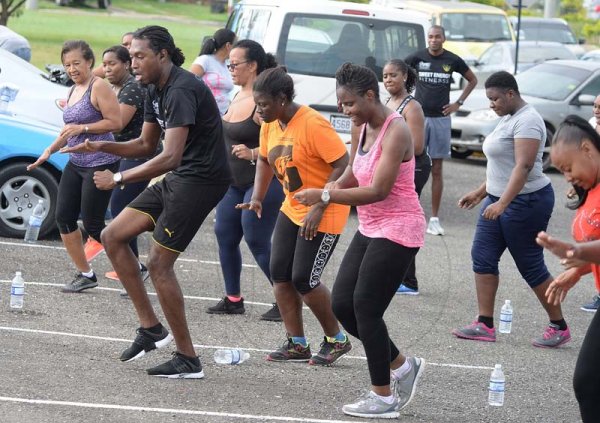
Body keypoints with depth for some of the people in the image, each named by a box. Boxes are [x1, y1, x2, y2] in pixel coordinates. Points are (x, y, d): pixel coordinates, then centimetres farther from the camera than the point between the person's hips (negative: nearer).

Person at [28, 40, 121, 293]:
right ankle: (85, 274, 14)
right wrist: (50, 151, 14)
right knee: (64, 218, 4)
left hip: (100, 164, -9)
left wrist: (82, 128, -20)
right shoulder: (73, 91, 15)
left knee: (92, 225, -7)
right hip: (76, 163, 9)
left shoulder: (99, 87, -11)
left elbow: (116, 123, -18)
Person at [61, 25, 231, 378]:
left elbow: (171, 157, -28)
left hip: (201, 178, -10)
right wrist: (103, 147, 3)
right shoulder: (156, 90, 11)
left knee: (159, 264, -9)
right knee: (113, 236, 8)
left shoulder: (181, 90, -21)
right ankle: (151, 327, 11)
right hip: (178, 178, 10)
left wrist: (119, 179, -23)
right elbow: (147, 145, 20)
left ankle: (188, 360, 0)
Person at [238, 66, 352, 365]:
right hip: (292, 209, 8)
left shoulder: (313, 125, -24)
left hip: (324, 214, -8)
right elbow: (265, 160, 18)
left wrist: (318, 208, -25)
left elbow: (344, 165, -24)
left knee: (304, 279, -8)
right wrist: (257, 198, 4)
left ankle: (336, 340, 13)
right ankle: (297, 344, 11)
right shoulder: (270, 125, 1)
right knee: (279, 273, 1)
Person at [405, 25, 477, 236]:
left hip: (441, 118, 1)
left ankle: (434, 219, 6)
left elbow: (472, 79, 15)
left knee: (436, 170, 4)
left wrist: (458, 103, 7)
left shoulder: (452, 60, 1)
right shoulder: (418, 57, -2)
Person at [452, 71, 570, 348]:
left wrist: (502, 203, -35)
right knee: (482, 257, 3)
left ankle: (559, 328, 10)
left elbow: (524, 166, -29)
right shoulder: (509, 119, 13)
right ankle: (485, 325, 4)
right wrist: (481, 192, 22)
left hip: (526, 201, -10)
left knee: (531, 267, -2)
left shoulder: (526, 121, -19)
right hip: (499, 198, 10)